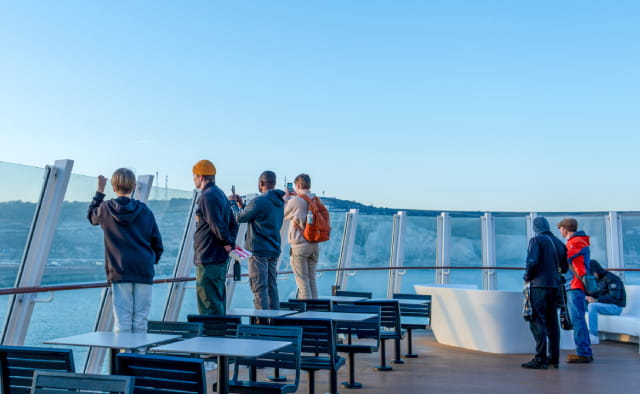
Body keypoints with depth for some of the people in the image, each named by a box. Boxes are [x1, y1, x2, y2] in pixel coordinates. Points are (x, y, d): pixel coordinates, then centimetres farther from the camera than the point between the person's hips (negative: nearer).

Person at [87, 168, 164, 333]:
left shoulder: (106, 209, 2)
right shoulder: (145, 211, 5)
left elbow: (91, 216, 27)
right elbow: (157, 243, 8)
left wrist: (100, 191, 30)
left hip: (119, 271, 0)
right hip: (144, 271, 1)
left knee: (122, 321, 0)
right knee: (140, 322, 3)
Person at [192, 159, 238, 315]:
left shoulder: (207, 196, -14)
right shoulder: (220, 194, 16)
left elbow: (217, 225, -22)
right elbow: (233, 224, 18)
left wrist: (228, 241, -8)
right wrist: (230, 242, 7)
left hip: (208, 260, -10)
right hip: (221, 258, 10)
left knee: (209, 305, -5)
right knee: (218, 301, 17)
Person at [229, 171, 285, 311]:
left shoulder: (259, 201, -15)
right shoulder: (279, 202, 12)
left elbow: (239, 218, -6)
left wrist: (233, 203, 11)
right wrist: (241, 205, 23)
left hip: (258, 251, -8)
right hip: (274, 251, 8)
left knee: (259, 288, -5)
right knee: (272, 287, 12)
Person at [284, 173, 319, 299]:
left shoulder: (295, 201, -13)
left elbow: (282, 215, 2)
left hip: (299, 245, -6)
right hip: (315, 245, 6)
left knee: (302, 281, 0)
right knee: (312, 280, 14)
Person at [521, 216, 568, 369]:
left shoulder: (536, 240, -7)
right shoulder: (559, 243, 12)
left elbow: (532, 262, -18)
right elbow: (564, 268, 15)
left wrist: (527, 277, -3)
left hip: (539, 286, -7)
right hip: (554, 286, 7)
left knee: (537, 323, -4)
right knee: (552, 323, 13)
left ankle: (540, 359, -6)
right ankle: (554, 358, 17)